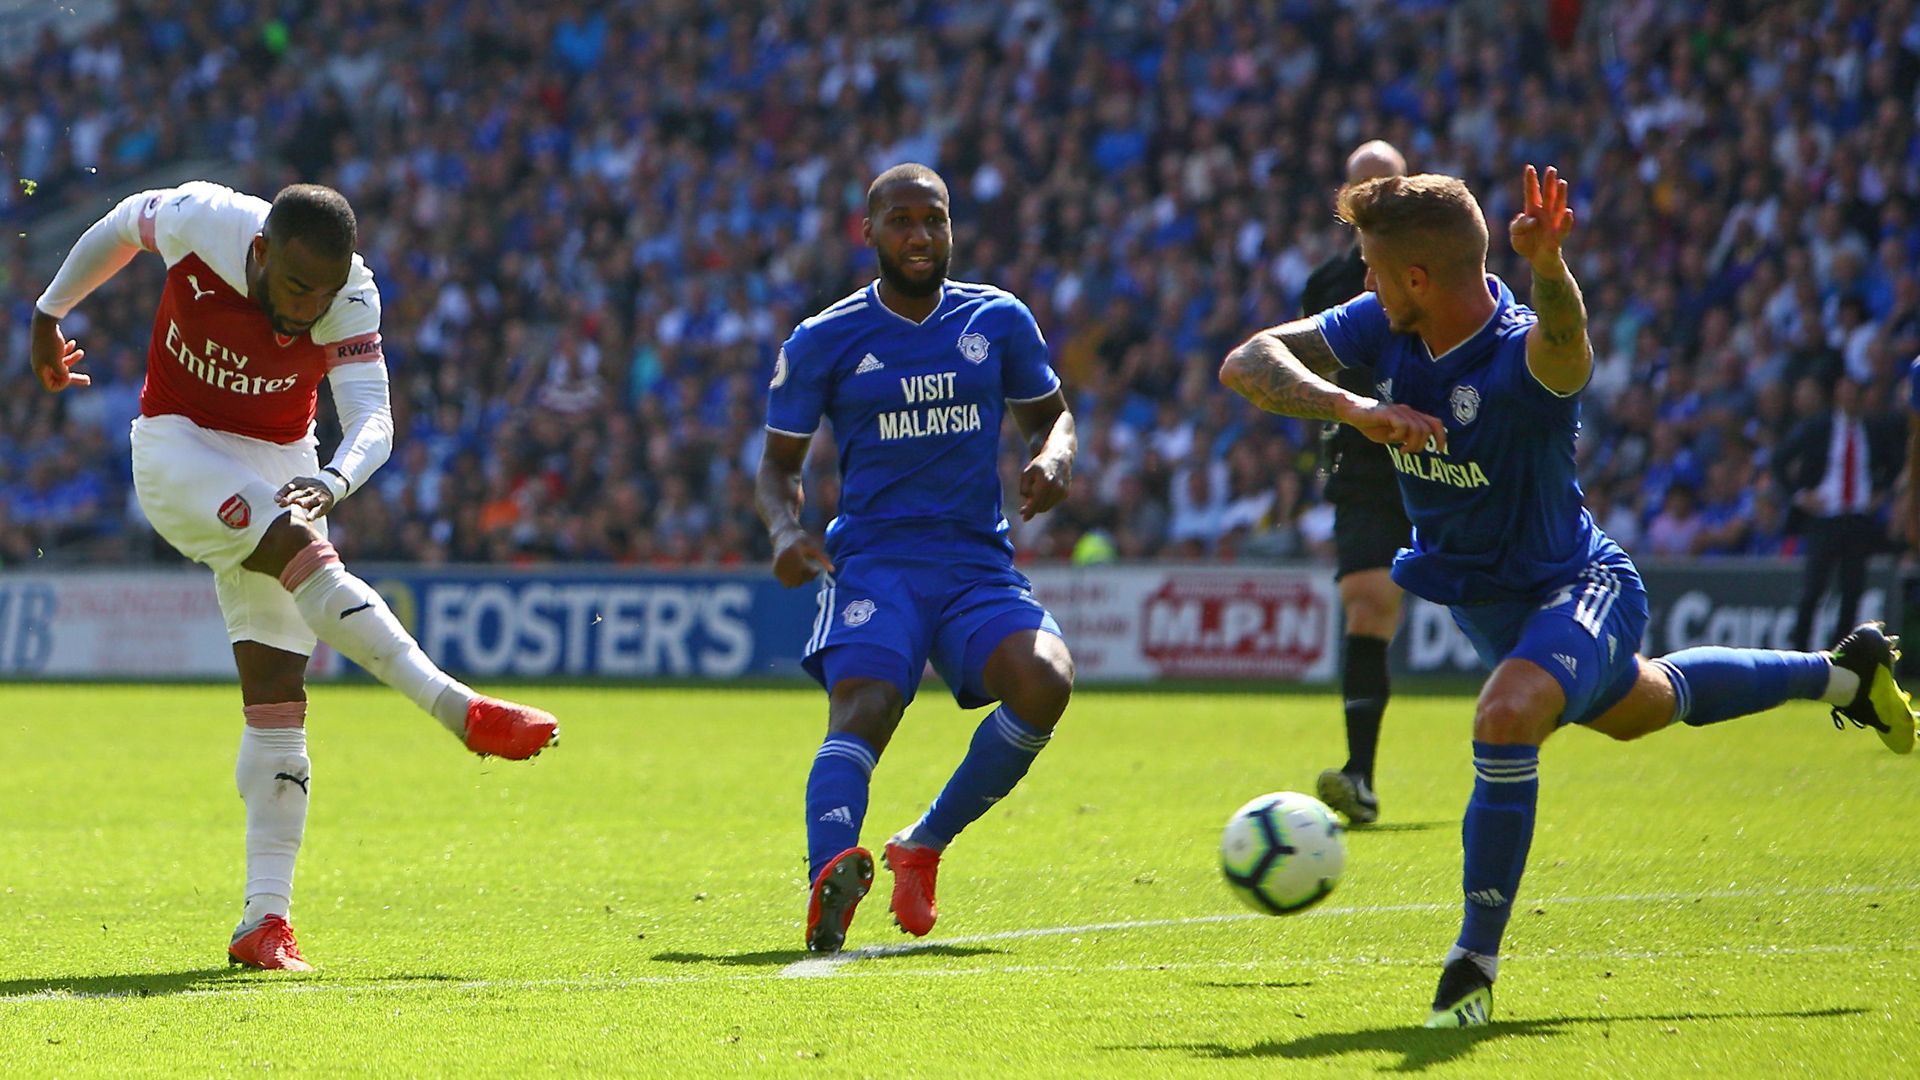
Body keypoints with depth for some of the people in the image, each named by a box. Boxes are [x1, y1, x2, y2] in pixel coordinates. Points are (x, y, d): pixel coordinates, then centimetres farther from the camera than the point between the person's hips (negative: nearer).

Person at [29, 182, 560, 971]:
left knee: (276, 691, -5)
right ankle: (459, 709, -35)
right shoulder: (202, 223, -21)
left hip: (278, 463, 3)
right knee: (299, 549, -32)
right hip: (176, 451, -2)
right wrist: (49, 311, 15)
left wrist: (334, 480, -48)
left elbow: (372, 417, -26)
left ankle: (265, 917, -5)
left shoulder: (349, 296, -18)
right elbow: (122, 227, 1)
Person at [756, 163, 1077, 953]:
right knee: (862, 706, -31)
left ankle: (924, 846, -8)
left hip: (979, 561, 2)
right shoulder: (824, 342, 6)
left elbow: (1049, 414, 23)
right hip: (874, 560, -2)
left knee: (1045, 681, -27)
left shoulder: (999, 321, 11)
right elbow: (779, 462, 13)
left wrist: (1052, 459, -2)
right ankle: (831, 873, -57)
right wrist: (785, 530, -9)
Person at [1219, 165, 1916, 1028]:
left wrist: (1546, 267, -83)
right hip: (1480, 597, 8)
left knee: (1507, 715, -37)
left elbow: (1563, 336, -59)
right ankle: (1843, 674, 56)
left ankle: (1475, 965, -26)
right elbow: (1247, 364, -21)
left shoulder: (1525, 356, -35)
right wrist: (1351, 408, -40)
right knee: (1637, 710, 33)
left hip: (1574, 588, -8)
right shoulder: (1380, 331, -17)